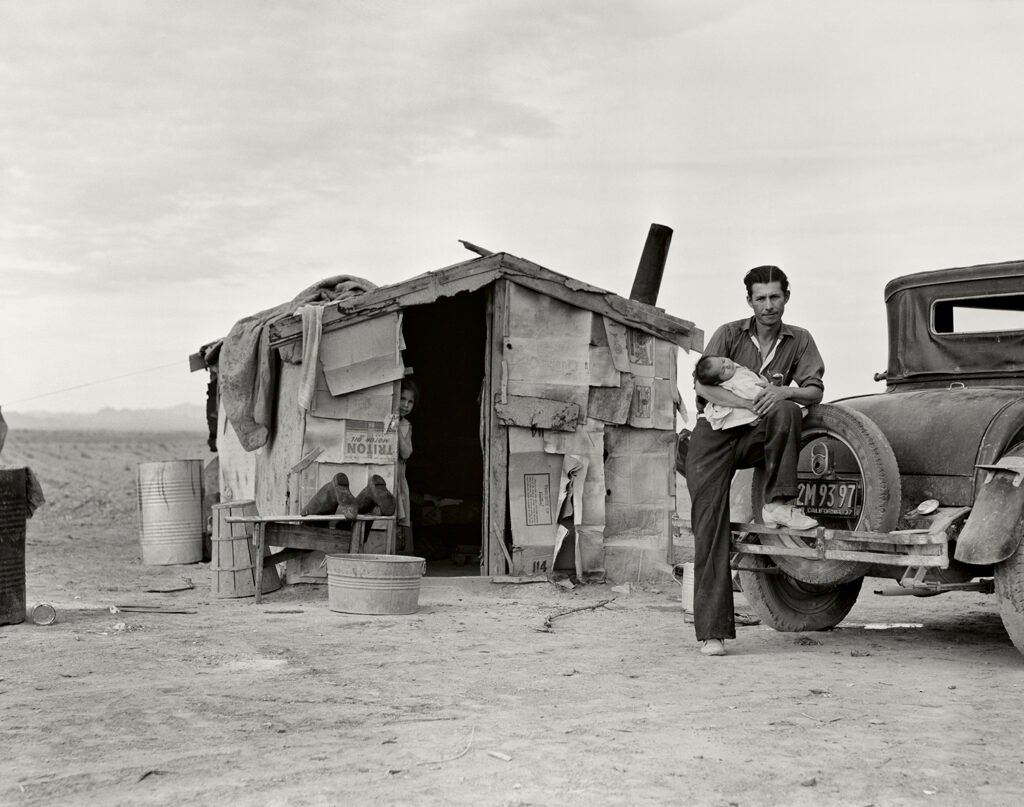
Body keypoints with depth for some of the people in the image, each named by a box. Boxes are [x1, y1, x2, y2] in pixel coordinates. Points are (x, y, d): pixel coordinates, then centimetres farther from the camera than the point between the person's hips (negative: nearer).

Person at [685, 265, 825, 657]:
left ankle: (779, 504, -25)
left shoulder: (798, 340, 5)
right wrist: (749, 403, -26)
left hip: (757, 435, 2)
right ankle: (711, 631, -13)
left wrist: (785, 392, -24)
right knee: (710, 529, -13)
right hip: (715, 435, -2)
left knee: (786, 412, -31)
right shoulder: (729, 334, -2)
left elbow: (815, 391, -2)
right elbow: (702, 383, -13)